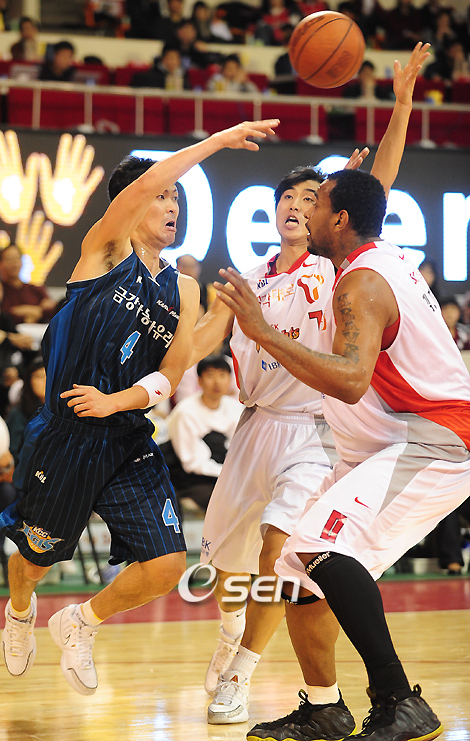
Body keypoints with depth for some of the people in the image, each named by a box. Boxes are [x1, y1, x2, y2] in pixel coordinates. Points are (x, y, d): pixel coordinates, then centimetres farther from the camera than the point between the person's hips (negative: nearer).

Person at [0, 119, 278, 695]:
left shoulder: (183, 290, 12)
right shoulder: (106, 249, -2)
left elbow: (170, 375, 3)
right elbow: (146, 182, -21)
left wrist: (115, 401, -14)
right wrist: (219, 140, -18)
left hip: (128, 442, 4)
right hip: (63, 440, -4)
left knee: (165, 567, -9)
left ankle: (81, 624, 20)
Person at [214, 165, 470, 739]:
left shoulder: (361, 283, -20)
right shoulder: (386, 260, 11)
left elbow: (351, 383, -37)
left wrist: (263, 332, -37)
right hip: (384, 448, 11)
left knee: (322, 544, -30)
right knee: (296, 563, 12)